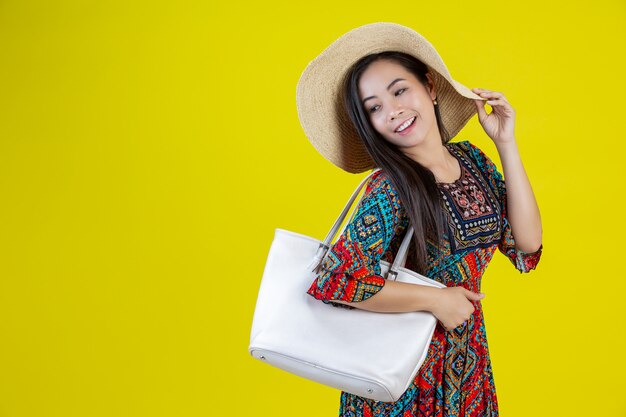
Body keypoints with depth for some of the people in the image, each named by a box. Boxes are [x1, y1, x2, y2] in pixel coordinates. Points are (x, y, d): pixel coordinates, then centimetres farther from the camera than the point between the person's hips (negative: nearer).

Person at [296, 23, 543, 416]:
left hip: (469, 355, 6)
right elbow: (332, 282, -32)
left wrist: (506, 144, -10)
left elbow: (527, 244, -7)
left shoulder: (472, 159, -3)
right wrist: (435, 299, -23)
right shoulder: (390, 191, -22)